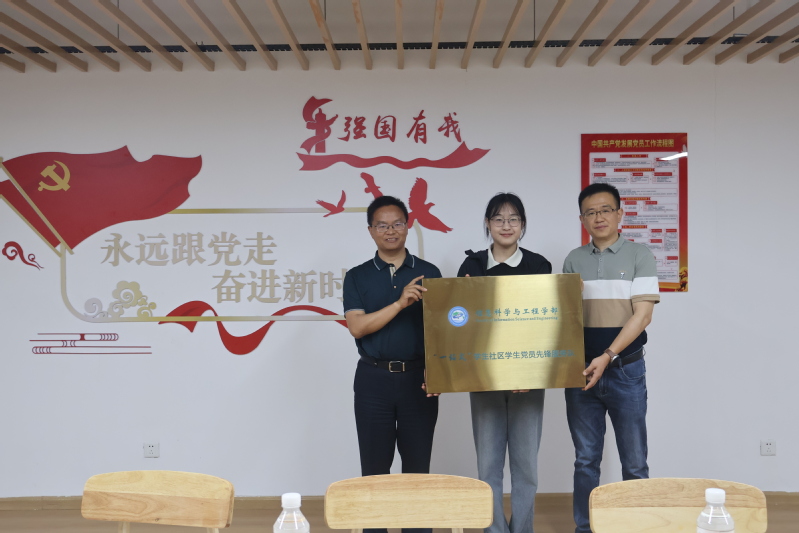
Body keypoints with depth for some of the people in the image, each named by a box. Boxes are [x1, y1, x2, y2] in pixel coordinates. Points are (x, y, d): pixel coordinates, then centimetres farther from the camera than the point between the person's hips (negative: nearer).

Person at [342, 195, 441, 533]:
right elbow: (357, 327, -7)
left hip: (418, 377, 0)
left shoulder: (429, 273, 7)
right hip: (374, 378, 0)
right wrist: (400, 303, -18)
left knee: (417, 465, 6)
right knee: (375, 466, 6)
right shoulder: (357, 277, 5)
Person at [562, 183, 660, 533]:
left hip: (625, 370, -2)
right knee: (585, 460, 9)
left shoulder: (639, 256, -1)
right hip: (581, 371, 3)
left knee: (634, 462, 3)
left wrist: (607, 356, -17)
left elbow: (642, 315, -8)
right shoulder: (573, 261, 8)